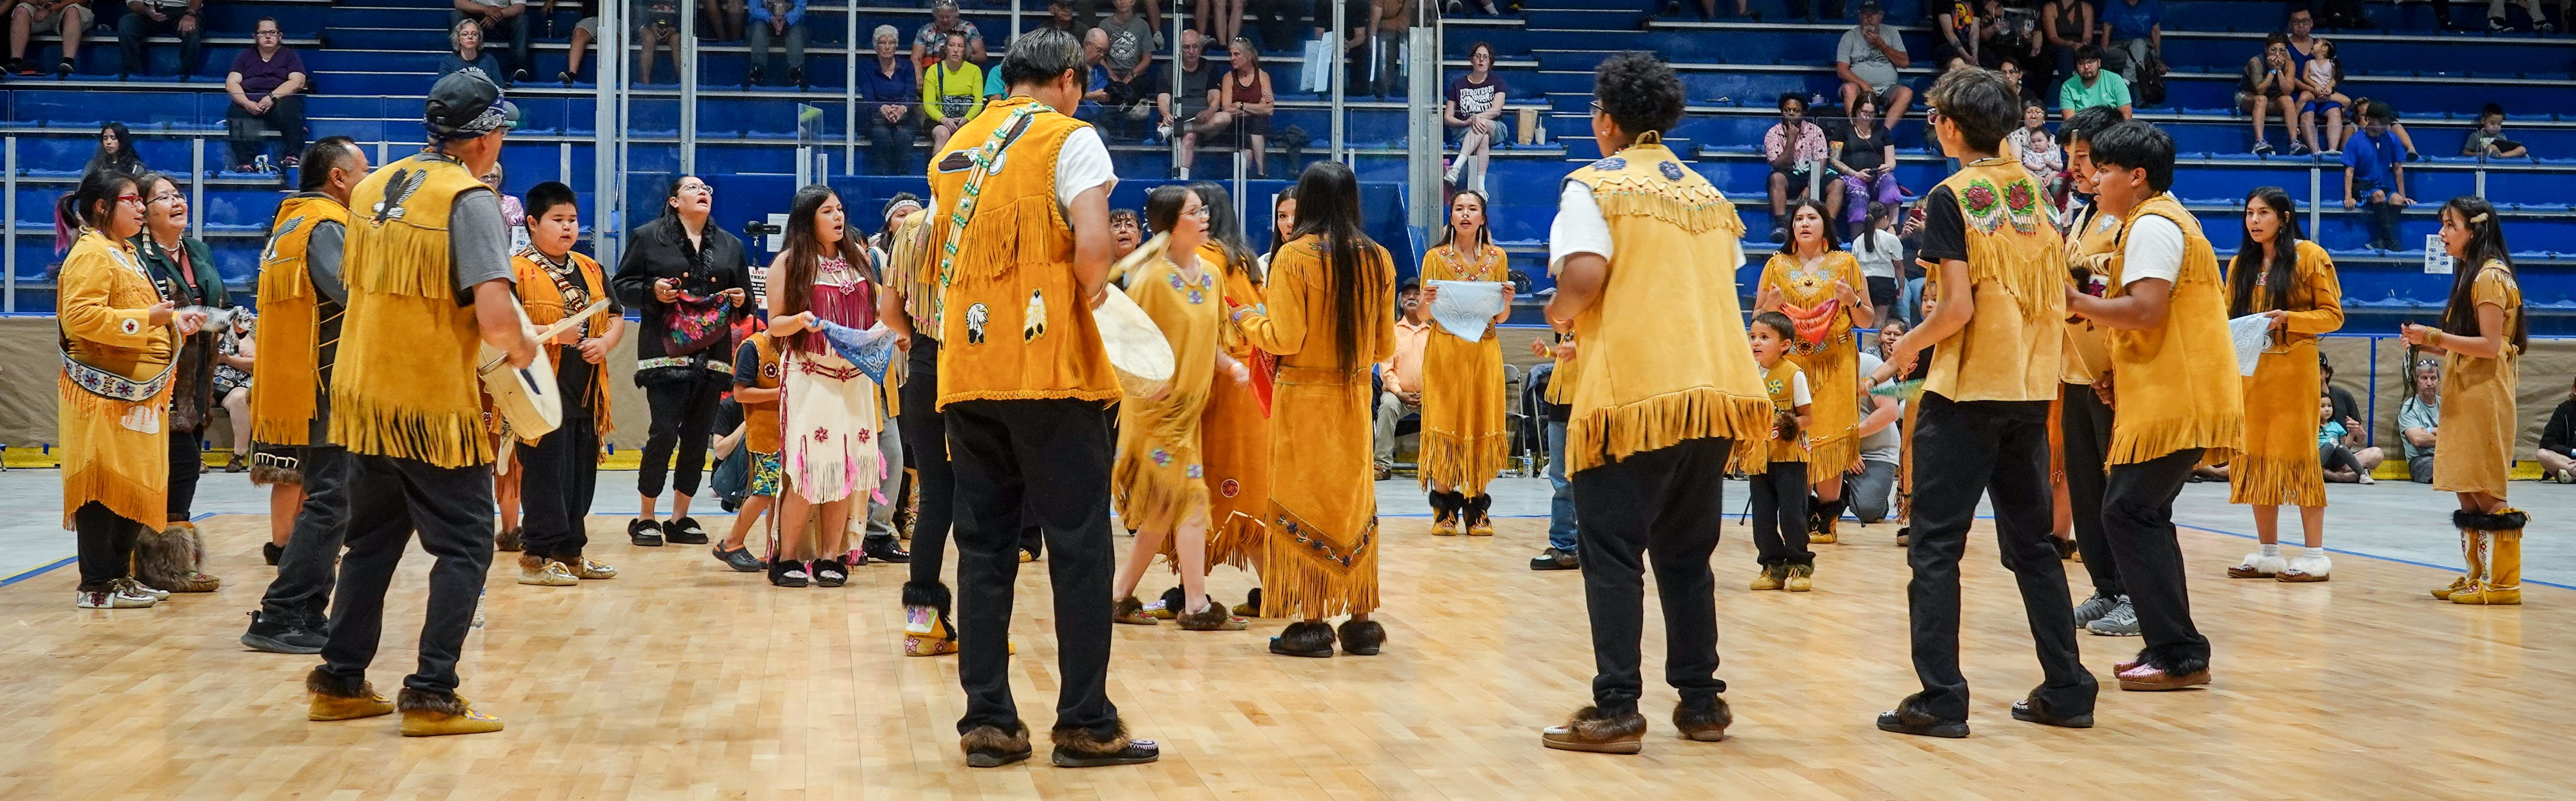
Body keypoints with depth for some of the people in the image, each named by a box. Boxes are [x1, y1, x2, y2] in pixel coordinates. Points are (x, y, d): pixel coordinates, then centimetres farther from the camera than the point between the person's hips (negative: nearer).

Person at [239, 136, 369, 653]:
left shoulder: (291, 221, 19)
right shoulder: (326, 227, -13)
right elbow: (358, 292, -27)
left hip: (294, 385, 10)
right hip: (326, 387, -10)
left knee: (320, 498, 15)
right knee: (330, 502, -10)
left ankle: (308, 615, 17)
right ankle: (280, 619, -12)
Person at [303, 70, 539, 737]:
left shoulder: (372, 190, 8)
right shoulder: (470, 200, -14)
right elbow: (495, 318, -23)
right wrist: (521, 350, -4)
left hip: (362, 399, 7)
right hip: (435, 406, -7)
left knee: (372, 540, 19)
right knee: (465, 548, 4)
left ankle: (340, 682, 23)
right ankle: (432, 696, 0)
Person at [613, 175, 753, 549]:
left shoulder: (730, 244, 18)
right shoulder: (648, 237, 6)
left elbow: (745, 301, 23)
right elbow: (621, 285, 5)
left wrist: (741, 301, 1)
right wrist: (652, 292, -13)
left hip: (712, 358, 4)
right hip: (667, 354, -4)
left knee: (697, 437, 4)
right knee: (664, 433, -11)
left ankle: (680, 518, 14)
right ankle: (645, 518, 2)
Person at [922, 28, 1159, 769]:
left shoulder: (956, 151, 15)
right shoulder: (1070, 139, -3)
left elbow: (939, 259, 16)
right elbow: (1091, 245, -15)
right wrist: (1094, 302, 2)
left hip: (966, 372, 6)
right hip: (1048, 370, -6)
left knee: (983, 548, 8)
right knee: (1079, 547, 0)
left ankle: (987, 722, 7)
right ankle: (1086, 725, 1)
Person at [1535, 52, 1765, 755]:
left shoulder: (1595, 186, -3)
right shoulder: (1709, 196, 17)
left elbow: (1585, 275, -18)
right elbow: (1725, 285, 16)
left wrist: (1560, 315, 3)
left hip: (1630, 392, -6)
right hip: (1715, 387, 6)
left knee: (1613, 555, -1)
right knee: (1687, 554, 15)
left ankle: (1616, 711, -4)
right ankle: (1701, 702, 16)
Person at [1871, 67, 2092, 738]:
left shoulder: (1952, 197, -10)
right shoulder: (2032, 189, 8)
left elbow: (1958, 308, -16)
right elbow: (2054, 292, 11)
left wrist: (1907, 346, 0)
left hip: (1967, 391, -6)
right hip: (2031, 387, 6)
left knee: (1936, 546, -1)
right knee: (2032, 542, 14)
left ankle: (1940, 700, -4)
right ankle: (2067, 690, 14)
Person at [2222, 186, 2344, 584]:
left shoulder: (2310, 256, -2)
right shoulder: (2240, 265, 14)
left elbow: (2333, 314, -3)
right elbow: (2228, 316, 20)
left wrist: (2288, 319, -18)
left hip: (2293, 368, -5)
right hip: (2248, 369, 6)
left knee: (2297, 454, -6)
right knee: (2254, 456, 4)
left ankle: (2315, 554, -2)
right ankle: (2267, 552, 11)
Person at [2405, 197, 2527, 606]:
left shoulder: (2491, 276, -11)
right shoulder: (2472, 276, 18)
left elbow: (2490, 345, -18)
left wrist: (2436, 337, -20)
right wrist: (2430, 343, 8)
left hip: (2484, 397, -10)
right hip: (2464, 397, 10)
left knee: (2485, 494, -9)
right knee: (2468, 495, 10)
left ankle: (2505, 583, -6)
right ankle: (2480, 576, 14)